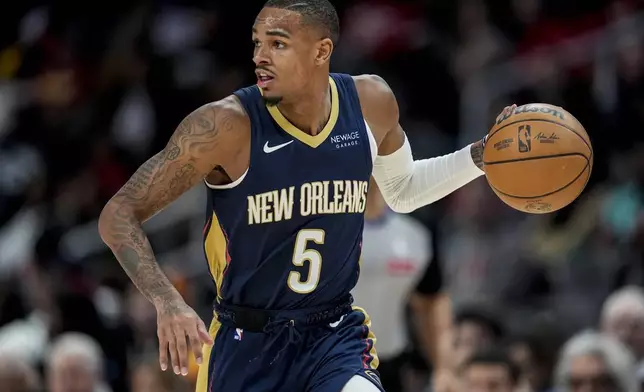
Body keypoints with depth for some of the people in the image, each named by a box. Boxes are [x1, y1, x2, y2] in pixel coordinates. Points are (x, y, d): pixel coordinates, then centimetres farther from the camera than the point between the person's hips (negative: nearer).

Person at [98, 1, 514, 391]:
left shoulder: (370, 103, -5)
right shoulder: (228, 126, -19)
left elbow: (402, 190, 17)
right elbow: (119, 215, -17)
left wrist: (481, 156, 2)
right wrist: (168, 302, -31)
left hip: (336, 334, 2)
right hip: (247, 342, -2)